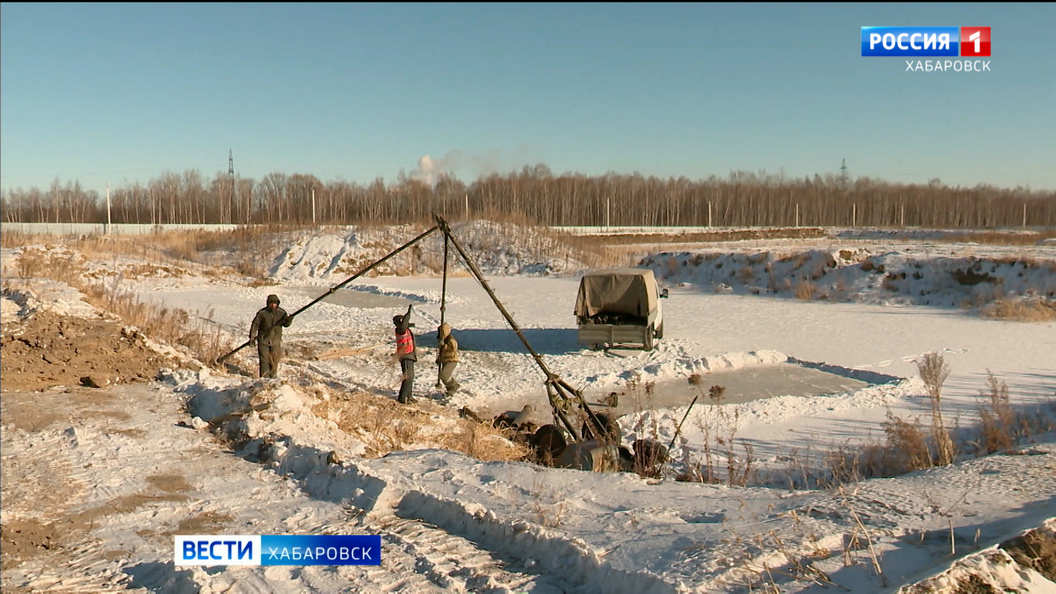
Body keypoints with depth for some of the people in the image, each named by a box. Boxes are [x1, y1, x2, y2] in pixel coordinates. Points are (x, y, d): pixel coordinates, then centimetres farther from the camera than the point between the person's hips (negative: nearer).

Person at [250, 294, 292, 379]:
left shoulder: (281, 312, 0)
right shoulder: (262, 313, -8)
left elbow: (286, 324, 6)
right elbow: (255, 324, -2)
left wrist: (289, 320, -17)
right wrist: (252, 337, -5)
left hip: (276, 340, 2)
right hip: (263, 340, -2)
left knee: (275, 359, 7)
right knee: (264, 359, -4)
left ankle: (273, 375, 25)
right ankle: (264, 377, 2)